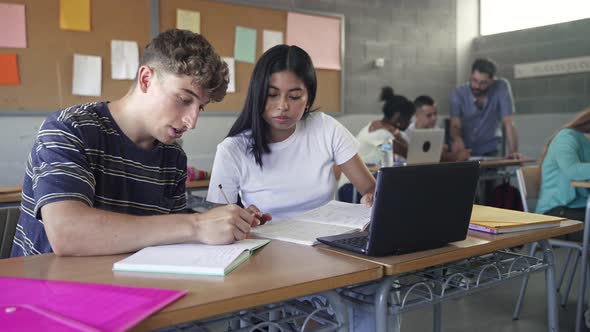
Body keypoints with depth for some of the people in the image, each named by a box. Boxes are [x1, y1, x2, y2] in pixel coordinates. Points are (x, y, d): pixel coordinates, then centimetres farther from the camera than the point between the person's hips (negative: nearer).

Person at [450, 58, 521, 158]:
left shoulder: (501, 87, -14)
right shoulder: (458, 93, -9)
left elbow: (508, 123, -17)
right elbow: (455, 126, -14)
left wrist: (513, 151, -28)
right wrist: (457, 139, -37)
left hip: (490, 150, -2)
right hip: (464, 150, 2)